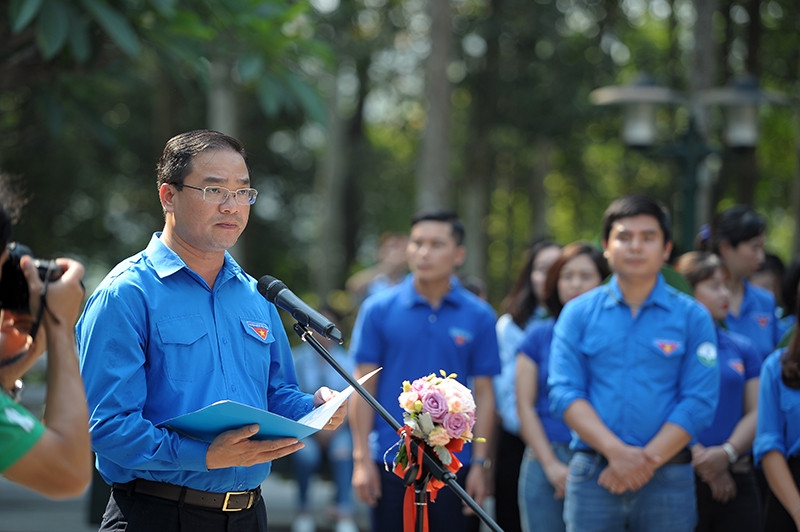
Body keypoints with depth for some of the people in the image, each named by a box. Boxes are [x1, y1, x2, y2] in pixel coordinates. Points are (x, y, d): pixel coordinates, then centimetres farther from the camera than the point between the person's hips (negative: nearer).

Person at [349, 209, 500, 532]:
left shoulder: (478, 317, 3)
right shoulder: (378, 310, 1)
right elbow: (364, 388, 1)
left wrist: (479, 463, -1)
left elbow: (483, 396, 4)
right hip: (390, 464, 0)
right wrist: (362, 459, -4)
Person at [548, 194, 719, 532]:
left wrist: (647, 460, -11)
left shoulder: (693, 317, 6)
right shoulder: (578, 313, 8)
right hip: (592, 475, 0)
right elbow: (565, 393, 0)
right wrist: (616, 451, -14)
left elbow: (699, 404, -1)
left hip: (667, 477, 0)